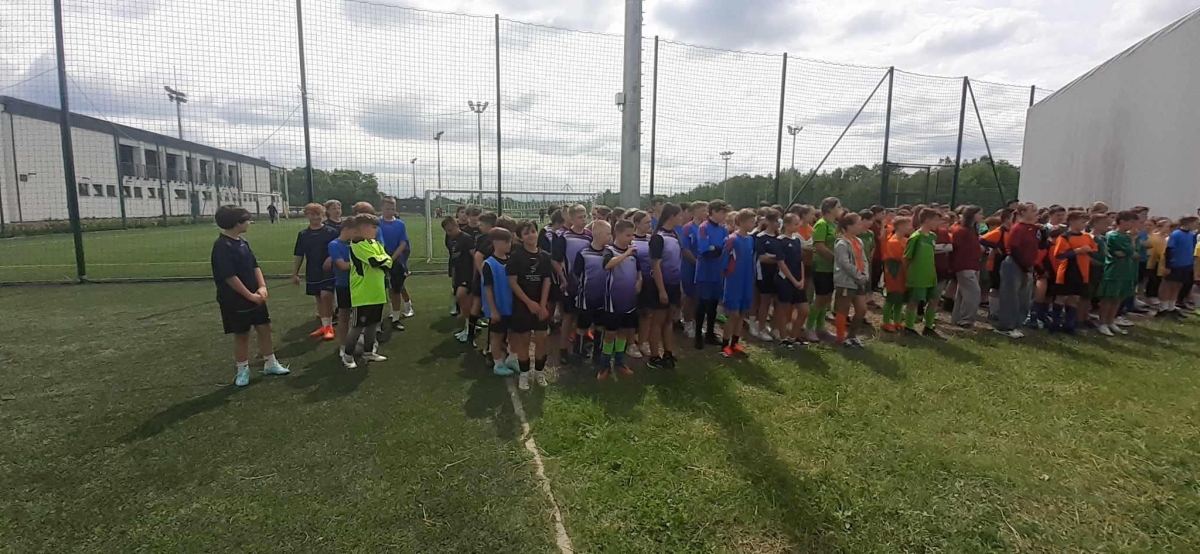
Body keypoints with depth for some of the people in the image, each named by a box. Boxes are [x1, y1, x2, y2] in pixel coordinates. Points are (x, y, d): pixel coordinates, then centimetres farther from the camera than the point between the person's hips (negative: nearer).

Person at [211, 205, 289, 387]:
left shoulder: (243, 242, 7)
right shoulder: (222, 246, -19)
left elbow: (255, 265, 9)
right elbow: (229, 277, -22)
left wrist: (262, 287, -6)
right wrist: (250, 295, -17)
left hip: (255, 297, 8)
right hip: (236, 300, -8)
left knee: (264, 328, 12)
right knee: (241, 335, 4)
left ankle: (271, 364, 24)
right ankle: (243, 370, 20)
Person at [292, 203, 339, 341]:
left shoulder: (331, 232, -6)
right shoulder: (303, 234, 4)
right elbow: (299, 256, 8)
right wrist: (295, 273, 7)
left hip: (328, 272, -4)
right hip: (312, 273, 4)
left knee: (326, 296, -13)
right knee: (319, 298, 12)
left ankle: (329, 326, 0)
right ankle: (324, 326, 24)